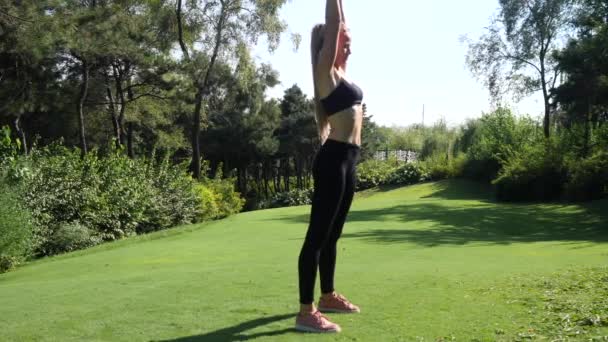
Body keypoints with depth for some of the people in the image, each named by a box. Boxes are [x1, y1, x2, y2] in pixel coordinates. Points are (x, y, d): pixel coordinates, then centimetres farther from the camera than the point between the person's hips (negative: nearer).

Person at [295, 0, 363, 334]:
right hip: (333, 158, -10)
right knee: (318, 234, -9)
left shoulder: (341, 71, 16)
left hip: (348, 159, 10)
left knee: (332, 233, 16)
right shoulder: (326, 71, -6)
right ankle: (306, 312, -6)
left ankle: (328, 296, 28)